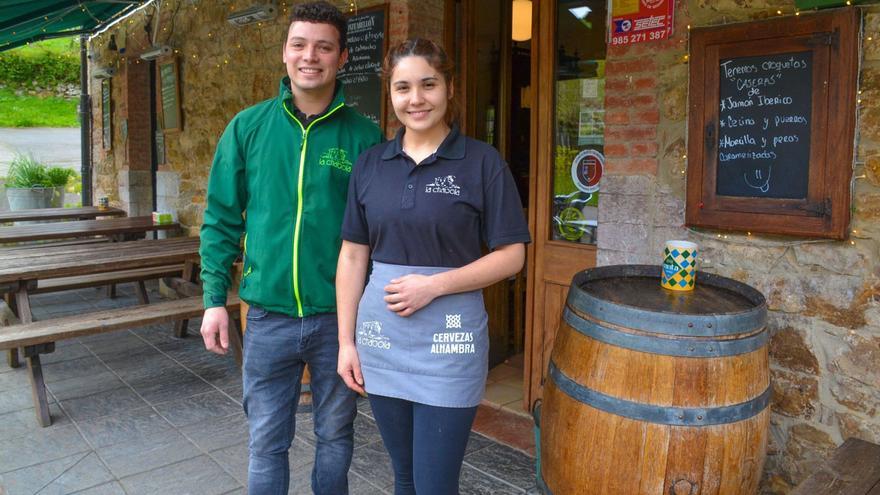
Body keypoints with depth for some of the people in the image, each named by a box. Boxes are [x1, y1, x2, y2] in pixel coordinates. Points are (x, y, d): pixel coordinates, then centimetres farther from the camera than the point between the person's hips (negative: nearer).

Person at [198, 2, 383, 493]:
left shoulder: (363, 135, -4)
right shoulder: (248, 127, 1)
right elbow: (221, 220, 4)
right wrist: (215, 299, 0)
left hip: (341, 315, 0)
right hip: (269, 314, 1)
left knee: (336, 435, 18)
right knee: (267, 441, 14)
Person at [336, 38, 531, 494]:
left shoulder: (482, 162, -6)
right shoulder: (370, 163, 5)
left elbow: (511, 256, -6)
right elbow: (353, 256, 6)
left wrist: (434, 285, -17)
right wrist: (346, 341, 3)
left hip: (448, 339, -3)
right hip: (381, 339, 4)